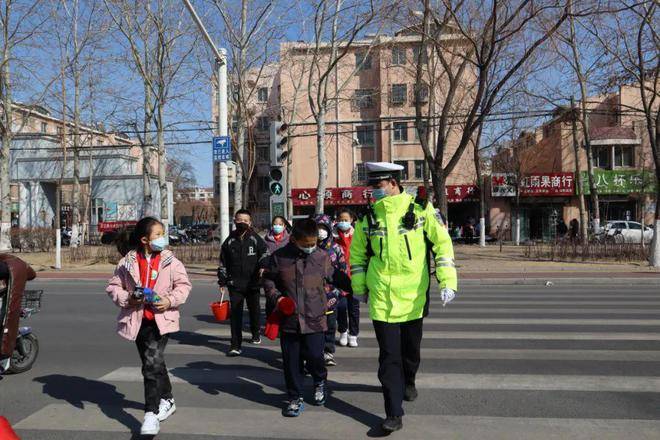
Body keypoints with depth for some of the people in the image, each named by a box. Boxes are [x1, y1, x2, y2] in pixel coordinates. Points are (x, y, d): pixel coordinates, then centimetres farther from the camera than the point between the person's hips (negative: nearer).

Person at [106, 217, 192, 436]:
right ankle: (167, 399, 38)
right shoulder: (128, 262, -1)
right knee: (154, 362, 17)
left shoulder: (170, 261, -4)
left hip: (161, 319, -3)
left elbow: (184, 284, 2)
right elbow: (113, 286, 6)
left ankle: (151, 413, -9)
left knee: (152, 363, -15)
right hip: (138, 320, 3)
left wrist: (171, 300, -13)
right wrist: (127, 298, -12)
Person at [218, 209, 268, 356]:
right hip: (235, 283, 0)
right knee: (235, 314, -5)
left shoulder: (256, 239, 0)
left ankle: (256, 333, 42)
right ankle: (236, 345, -1)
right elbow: (223, 263, 11)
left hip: (253, 283, 0)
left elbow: (265, 252, 5)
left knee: (254, 310, 17)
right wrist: (222, 281, 9)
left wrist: (262, 266, -14)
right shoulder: (229, 241, 5)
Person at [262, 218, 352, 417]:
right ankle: (295, 398, 26)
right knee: (291, 362, 8)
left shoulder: (322, 257, -1)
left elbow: (337, 278, 11)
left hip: (315, 320, -1)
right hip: (289, 320, 1)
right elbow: (268, 280, 8)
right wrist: (277, 297, -7)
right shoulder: (279, 257, -2)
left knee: (314, 357, -3)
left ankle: (320, 381, 31)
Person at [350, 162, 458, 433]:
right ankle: (394, 414, 5)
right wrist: (359, 286, 13)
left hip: (414, 295, 0)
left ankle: (408, 381, 49)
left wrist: (447, 282, -12)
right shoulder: (369, 217, 0)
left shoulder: (420, 210, -6)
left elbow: (443, 243, -4)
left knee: (411, 349, 19)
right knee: (389, 356, -2)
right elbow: (357, 252, 12)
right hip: (382, 298, 0)